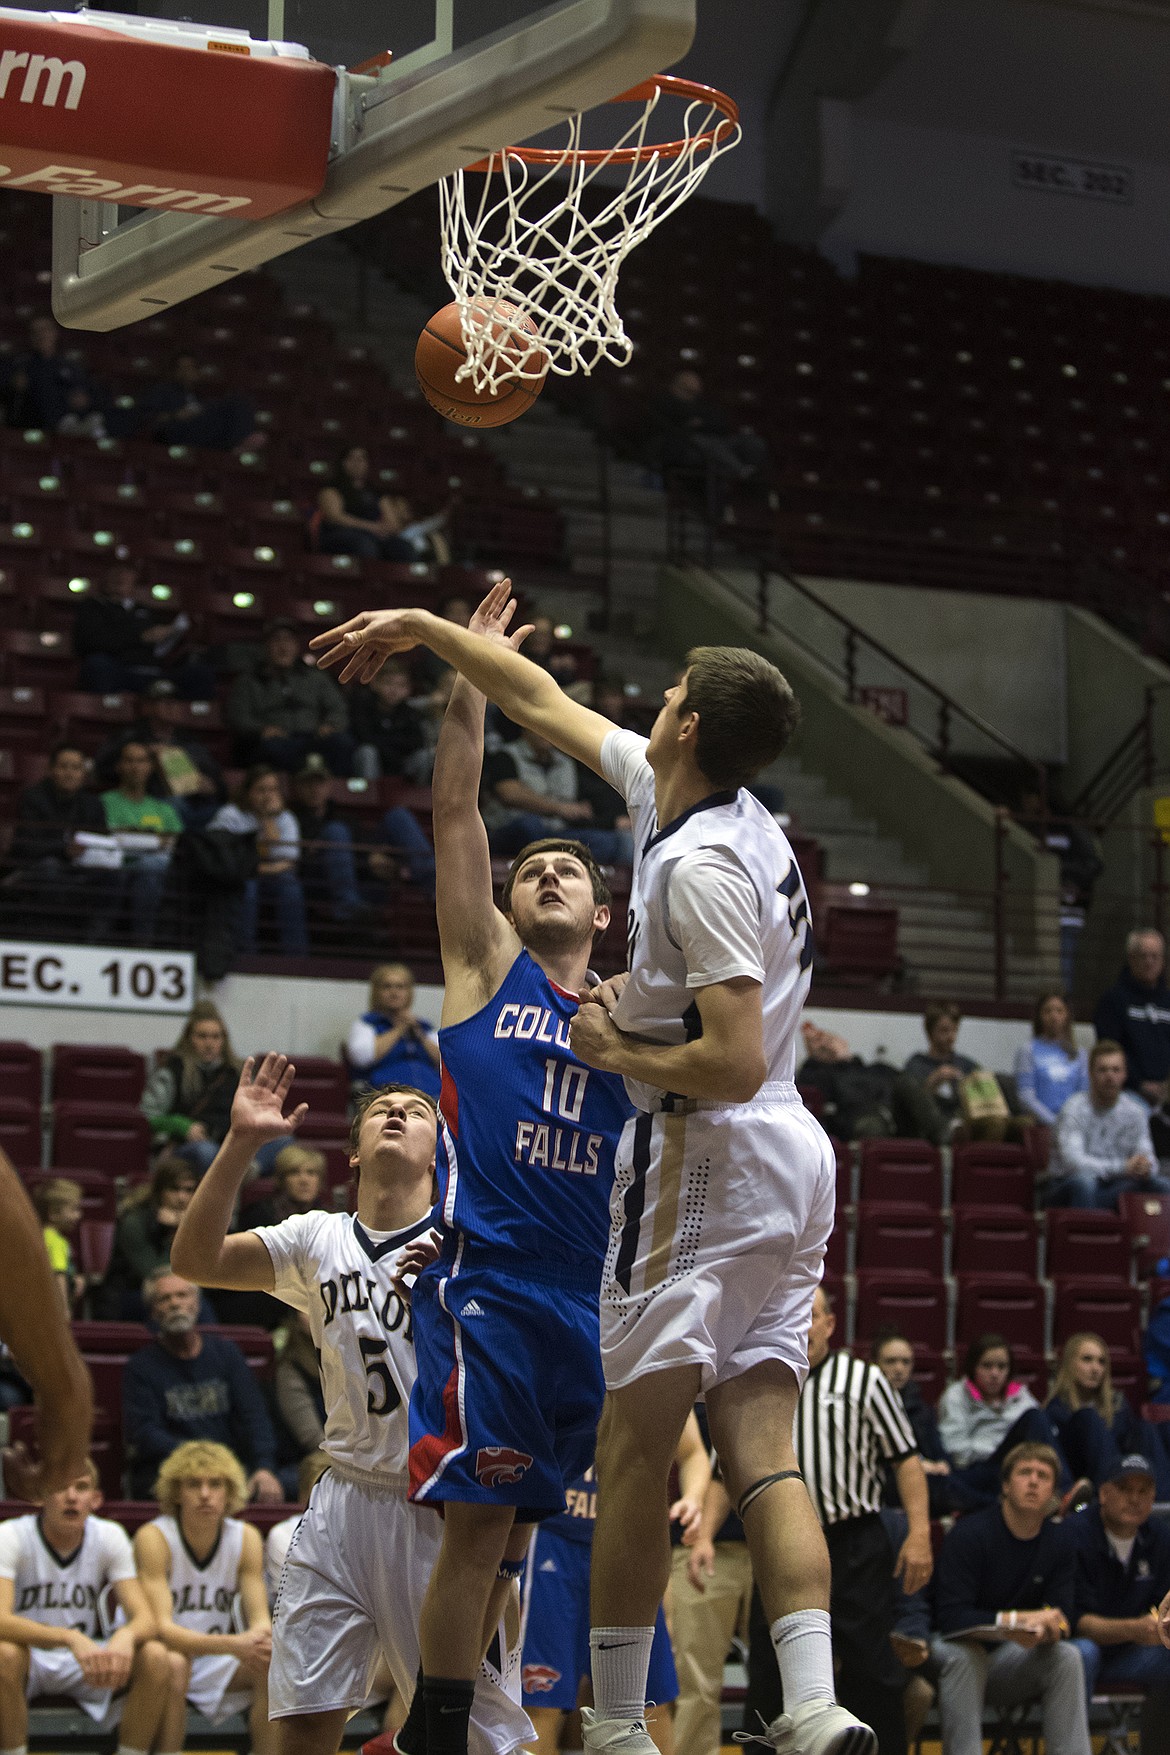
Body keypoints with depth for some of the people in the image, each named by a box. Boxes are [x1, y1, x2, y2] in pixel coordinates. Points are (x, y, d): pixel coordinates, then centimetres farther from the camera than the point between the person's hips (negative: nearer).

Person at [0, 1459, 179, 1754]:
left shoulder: (110, 1537, -6)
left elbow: (145, 1618, -13)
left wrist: (126, 1636, -39)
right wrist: (70, 1639, -47)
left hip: (87, 1663, 3)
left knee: (157, 1658, -24)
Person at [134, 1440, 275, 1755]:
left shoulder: (246, 1538, -4)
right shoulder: (153, 1538, -18)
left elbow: (260, 1619, -8)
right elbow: (160, 1626, -27)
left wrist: (259, 1636, -35)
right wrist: (232, 1645, -40)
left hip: (215, 1661, 4)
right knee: (173, 1662, -37)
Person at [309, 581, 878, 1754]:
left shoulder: (701, 867, -18)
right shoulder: (699, 801, 10)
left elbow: (734, 1063, -23)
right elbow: (548, 707, 23)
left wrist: (619, 1052, -8)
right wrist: (425, 630, 30)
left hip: (709, 1160, -9)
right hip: (792, 1163, 9)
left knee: (633, 1452, -1)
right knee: (762, 1453, 2)